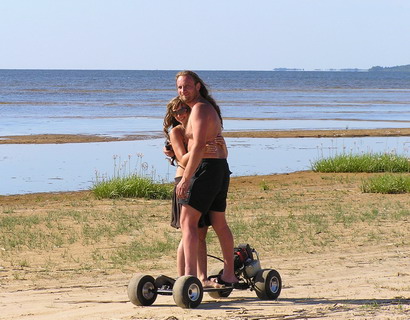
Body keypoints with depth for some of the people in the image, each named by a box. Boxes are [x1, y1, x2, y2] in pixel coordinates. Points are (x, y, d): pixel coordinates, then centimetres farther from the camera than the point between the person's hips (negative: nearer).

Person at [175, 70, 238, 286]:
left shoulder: (199, 109, -10)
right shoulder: (210, 108, 21)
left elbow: (199, 146, -21)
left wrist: (186, 178, -23)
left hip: (206, 169, -10)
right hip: (222, 169, 10)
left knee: (188, 221, -13)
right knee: (219, 224, 16)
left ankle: (190, 274, -23)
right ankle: (229, 274, 22)